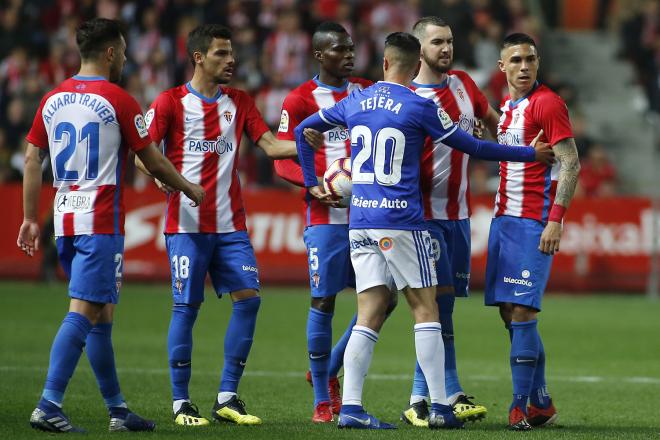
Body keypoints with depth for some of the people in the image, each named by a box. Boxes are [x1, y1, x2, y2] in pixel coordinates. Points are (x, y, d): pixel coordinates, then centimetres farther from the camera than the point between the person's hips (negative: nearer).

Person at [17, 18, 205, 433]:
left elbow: (32, 159, 11)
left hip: (65, 220, 7)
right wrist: (190, 188, 15)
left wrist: (30, 219, 16)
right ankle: (49, 405, -20)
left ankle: (118, 409, 17)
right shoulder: (118, 100, -8)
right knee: (83, 311, -10)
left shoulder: (53, 99, 10)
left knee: (102, 313, 13)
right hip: (101, 223, -7)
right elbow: (152, 160, -1)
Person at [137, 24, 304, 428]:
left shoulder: (239, 102, 13)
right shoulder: (171, 102, 0)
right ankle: (181, 402, 4)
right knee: (187, 307, -5)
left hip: (230, 223, 5)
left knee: (249, 297, -5)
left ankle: (227, 398, 2)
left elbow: (271, 146, 7)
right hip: (187, 223, -5)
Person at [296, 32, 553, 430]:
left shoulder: (354, 102, 9)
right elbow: (471, 147, 0)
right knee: (426, 310, 2)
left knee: (370, 316, 5)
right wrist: (530, 154, 10)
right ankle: (440, 408, -1)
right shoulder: (420, 108, -6)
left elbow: (303, 131, 20)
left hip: (360, 223, 5)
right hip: (401, 223, -5)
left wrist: (311, 183, 27)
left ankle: (351, 406, -5)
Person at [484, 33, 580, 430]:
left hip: (533, 223, -8)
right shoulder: (506, 107, 16)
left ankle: (521, 405, -8)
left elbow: (571, 164, -14)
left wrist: (556, 218, -20)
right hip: (504, 219, 8)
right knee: (509, 312, 7)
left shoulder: (548, 103, -9)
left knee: (522, 312, -12)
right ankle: (541, 403, 15)